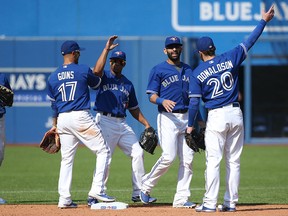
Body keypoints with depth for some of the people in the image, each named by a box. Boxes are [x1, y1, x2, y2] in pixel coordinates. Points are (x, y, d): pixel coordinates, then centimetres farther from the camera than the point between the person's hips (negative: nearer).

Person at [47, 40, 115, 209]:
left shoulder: (53, 77, 9)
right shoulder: (84, 70, -4)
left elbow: (54, 104, 15)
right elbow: (97, 84, 16)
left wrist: (55, 125, 25)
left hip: (63, 119, 5)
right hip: (81, 117, -5)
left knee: (67, 159, 11)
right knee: (103, 151, 2)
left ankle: (64, 199, 7)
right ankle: (97, 190, -9)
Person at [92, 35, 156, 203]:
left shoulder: (128, 84, 17)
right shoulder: (104, 76, 2)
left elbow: (134, 109, 22)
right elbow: (97, 70, -24)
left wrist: (146, 124, 11)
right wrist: (106, 49, -22)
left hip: (122, 124, 6)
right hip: (105, 122, -6)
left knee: (138, 153, 0)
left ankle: (138, 192, 7)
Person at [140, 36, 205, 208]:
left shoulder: (189, 70, 16)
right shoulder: (158, 70, 1)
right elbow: (151, 95, -4)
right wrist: (162, 101, -24)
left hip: (187, 117, 5)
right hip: (168, 117, -5)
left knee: (187, 159, -1)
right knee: (169, 156, -17)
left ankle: (181, 198, 3)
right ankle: (146, 186, 4)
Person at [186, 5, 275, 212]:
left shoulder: (197, 73, -2)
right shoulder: (229, 59, 2)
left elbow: (194, 102, -4)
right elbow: (249, 42, 7)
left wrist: (190, 125, 6)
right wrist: (263, 21, 15)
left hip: (216, 117, -3)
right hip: (236, 114, 3)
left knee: (213, 161, -3)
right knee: (234, 161, 8)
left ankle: (210, 203, -7)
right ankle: (231, 202, 9)